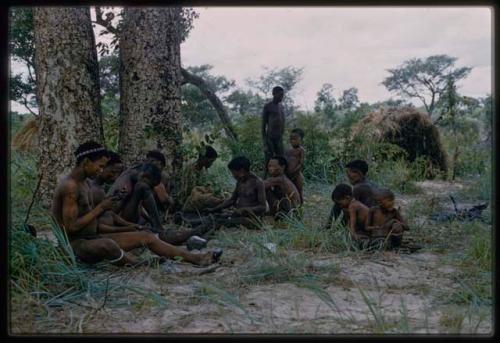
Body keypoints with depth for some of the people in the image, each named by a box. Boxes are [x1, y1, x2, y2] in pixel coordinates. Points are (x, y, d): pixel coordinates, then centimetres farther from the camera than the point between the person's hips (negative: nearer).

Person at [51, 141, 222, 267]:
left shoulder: (83, 183, 13)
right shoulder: (69, 186, -19)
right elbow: (71, 227, -24)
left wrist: (103, 205, 0)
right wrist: (100, 208, -18)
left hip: (91, 239, 10)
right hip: (75, 245, -10)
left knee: (146, 236, 1)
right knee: (107, 245, -43)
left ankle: (197, 258, -1)